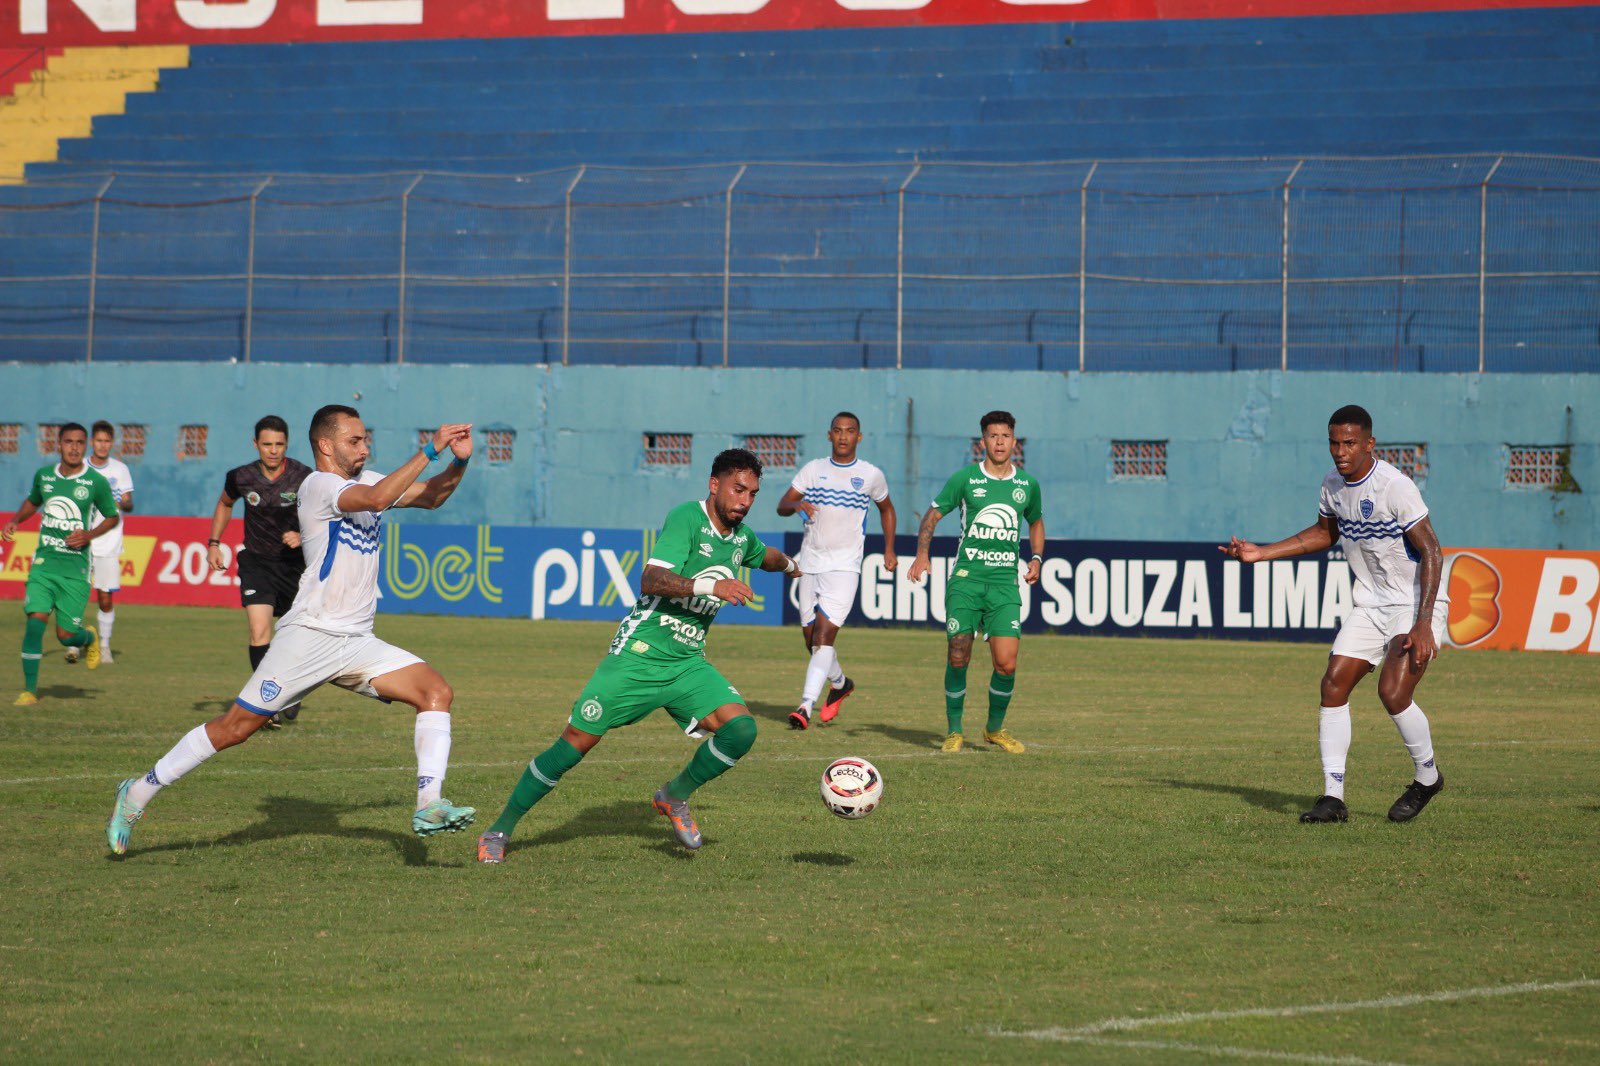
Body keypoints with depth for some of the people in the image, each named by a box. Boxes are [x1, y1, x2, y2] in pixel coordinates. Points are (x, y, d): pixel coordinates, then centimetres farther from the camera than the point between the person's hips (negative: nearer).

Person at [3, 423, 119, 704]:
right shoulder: (43, 475, 6)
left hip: (76, 567, -2)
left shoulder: (96, 482, -4)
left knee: (66, 634, -3)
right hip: (44, 562, 2)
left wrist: (89, 535, -9)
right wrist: (15, 521, 8)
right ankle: (29, 689, -6)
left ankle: (89, 638, 35)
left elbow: (113, 517, 8)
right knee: (35, 620, -15)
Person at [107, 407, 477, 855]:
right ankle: (139, 792, 8)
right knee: (234, 727, -6)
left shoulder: (365, 479, 14)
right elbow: (376, 499, -28)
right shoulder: (318, 485, -10)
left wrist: (458, 463, 0)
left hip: (357, 642, 7)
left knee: (437, 692, -10)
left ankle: (429, 806, -16)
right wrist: (430, 450, -26)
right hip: (309, 637, -7)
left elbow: (430, 496, 19)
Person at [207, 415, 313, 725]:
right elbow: (225, 504, 17)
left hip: (295, 561, 0)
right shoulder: (241, 477, -6)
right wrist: (214, 543, 11)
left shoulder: (305, 478, -14)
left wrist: (303, 537, -22)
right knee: (259, 631, -17)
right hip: (256, 560, 0)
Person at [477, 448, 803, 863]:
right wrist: (710, 586, -37)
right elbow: (650, 582, -26)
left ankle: (674, 797, 7)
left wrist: (789, 564, 57)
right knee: (576, 742, -8)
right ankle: (499, 830, 6)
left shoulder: (741, 536, 11)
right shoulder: (687, 518, -13)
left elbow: (765, 556, 38)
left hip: (688, 662, 7)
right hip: (640, 653, -7)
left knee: (741, 728, -16)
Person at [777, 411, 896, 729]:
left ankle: (806, 706, -26)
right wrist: (797, 504, -20)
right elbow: (782, 506, 3)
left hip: (844, 566, -4)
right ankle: (840, 683, 38)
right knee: (810, 636, 10)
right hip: (810, 562, 4)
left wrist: (889, 549, 14)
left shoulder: (871, 475, 3)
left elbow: (886, 508, 21)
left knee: (824, 633, -18)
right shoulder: (813, 469, 6)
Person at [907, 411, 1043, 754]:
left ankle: (995, 729, 13)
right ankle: (954, 732, 14)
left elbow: (1036, 521, 27)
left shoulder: (1027, 485, 8)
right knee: (958, 659, -2)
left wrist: (1036, 558, 11)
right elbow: (932, 515, 6)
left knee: (1006, 664, -8)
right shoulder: (965, 478, 0)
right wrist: (922, 554, -9)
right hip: (966, 579, -1)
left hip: (1005, 583, 1)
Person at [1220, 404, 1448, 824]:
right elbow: (1324, 533, 22)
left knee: (1393, 693, -20)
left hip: (1417, 604, -7)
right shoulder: (1334, 483, 2)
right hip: (1371, 605, 8)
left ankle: (1427, 778, 6)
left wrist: (1423, 624, -27)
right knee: (1333, 684, -4)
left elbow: (1431, 553, -21)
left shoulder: (1394, 487, -22)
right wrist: (1260, 553, 15)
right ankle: (1333, 797, -1)